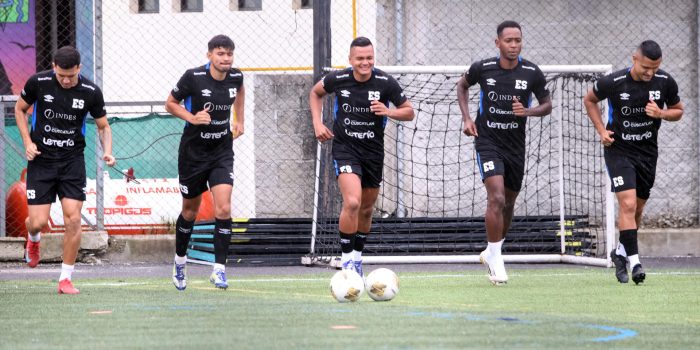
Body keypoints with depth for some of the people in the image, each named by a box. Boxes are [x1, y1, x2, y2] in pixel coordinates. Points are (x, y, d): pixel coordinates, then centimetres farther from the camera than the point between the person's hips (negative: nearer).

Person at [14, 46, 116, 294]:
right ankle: (33, 239, 34)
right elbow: (20, 109, 8)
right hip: (41, 159, 0)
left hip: (72, 160, 0)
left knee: (73, 218, -11)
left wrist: (107, 151, -13)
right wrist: (27, 142, -5)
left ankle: (66, 279, 1)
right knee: (38, 221, -6)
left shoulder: (91, 92, -8)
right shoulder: (38, 83, -10)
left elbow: (103, 126, 6)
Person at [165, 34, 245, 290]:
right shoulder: (194, 77, -17)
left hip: (222, 152, 2)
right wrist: (192, 117, -20)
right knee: (190, 211, 12)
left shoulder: (235, 77, -5)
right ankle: (180, 260, 36)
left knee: (223, 209, -15)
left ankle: (219, 269, -11)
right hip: (193, 151, -2)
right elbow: (170, 103, -4)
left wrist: (239, 120, 16)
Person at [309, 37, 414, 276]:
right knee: (352, 202, -23)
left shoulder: (385, 83, -10)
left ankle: (357, 257, 34)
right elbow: (315, 93, 12)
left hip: (373, 150, 3)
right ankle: (346, 257, -12)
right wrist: (317, 124, 0)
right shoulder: (338, 79, -10)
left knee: (366, 210, 14)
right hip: (345, 148, -3)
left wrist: (388, 112, -21)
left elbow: (409, 112, 0)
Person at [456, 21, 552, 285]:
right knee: (496, 197, -20)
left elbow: (547, 105, 4)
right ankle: (495, 257, -12)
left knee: (508, 204, 14)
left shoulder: (532, 73, -7)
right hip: (487, 141, -3)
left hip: (515, 144, 3)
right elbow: (462, 85, 13)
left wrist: (527, 111, -17)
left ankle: (491, 253, 35)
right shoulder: (483, 68, -9)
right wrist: (466, 118, 2)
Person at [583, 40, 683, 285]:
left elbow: (678, 111, 6)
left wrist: (661, 114, -16)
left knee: (637, 210, 12)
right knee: (628, 204, -18)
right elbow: (589, 100, 3)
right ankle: (634, 261, -18)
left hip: (648, 152, 4)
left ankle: (621, 252, 34)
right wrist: (602, 130, -7)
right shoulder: (613, 82, -16)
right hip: (618, 150, -4)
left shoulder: (665, 82, -9)